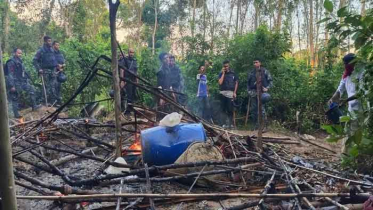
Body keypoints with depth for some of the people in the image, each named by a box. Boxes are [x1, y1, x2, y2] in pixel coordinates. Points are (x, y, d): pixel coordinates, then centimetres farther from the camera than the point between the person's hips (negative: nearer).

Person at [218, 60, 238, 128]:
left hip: (230, 93, -1)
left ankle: (230, 123, 6)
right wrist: (223, 73, -6)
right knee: (223, 109, 2)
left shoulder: (233, 73, 8)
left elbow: (236, 83, 11)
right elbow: (220, 82, -7)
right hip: (223, 93, 1)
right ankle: (223, 123, 7)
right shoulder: (221, 74, 7)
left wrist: (235, 92, 2)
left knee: (230, 109, -3)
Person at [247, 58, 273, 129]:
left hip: (262, 92, -4)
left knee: (262, 108, -11)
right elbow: (248, 83, 20)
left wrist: (267, 88, -10)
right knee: (254, 108, 7)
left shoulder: (265, 71, 3)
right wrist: (249, 91, 9)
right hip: (253, 92, 4)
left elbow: (270, 80, 4)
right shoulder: (251, 73, 13)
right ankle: (256, 124, 17)